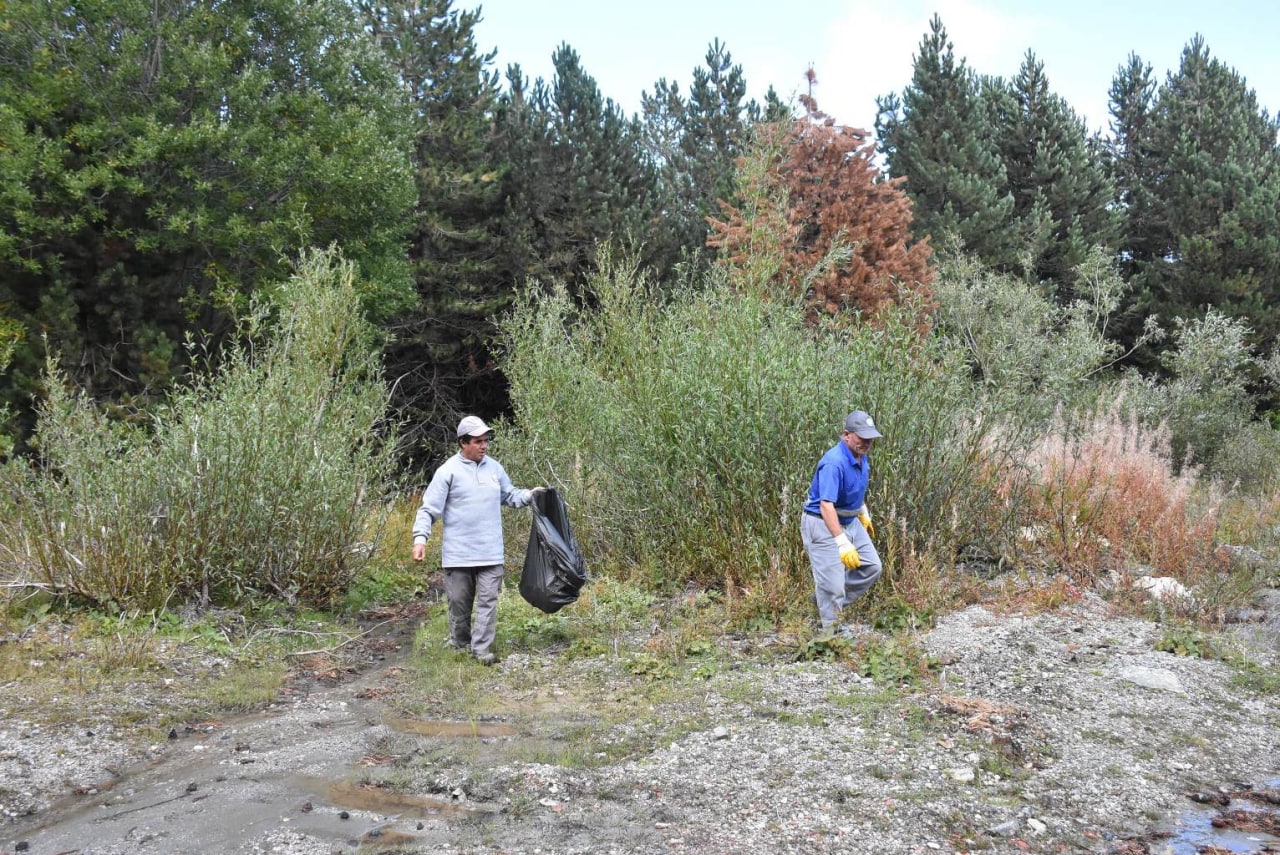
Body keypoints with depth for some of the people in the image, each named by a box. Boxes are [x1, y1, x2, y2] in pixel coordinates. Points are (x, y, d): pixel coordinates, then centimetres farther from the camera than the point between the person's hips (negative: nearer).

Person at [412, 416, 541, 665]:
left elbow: (508, 496, 22)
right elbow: (429, 509, -7)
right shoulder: (449, 471, -7)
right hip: (458, 553, -3)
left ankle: (482, 649, 3)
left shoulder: (494, 468, 8)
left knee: (488, 601, -1)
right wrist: (420, 539, -18)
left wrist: (529, 495, 4)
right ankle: (459, 645, 28)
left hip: (490, 552, 3)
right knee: (459, 602, 10)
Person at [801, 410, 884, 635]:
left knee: (872, 567, 11)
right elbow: (826, 506, -36)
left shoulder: (862, 457, 1)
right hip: (823, 525, -9)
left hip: (850, 521, 9)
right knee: (833, 584, -8)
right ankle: (829, 632, 8)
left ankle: (826, 600, 21)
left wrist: (864, 514, 26)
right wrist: (843, 543, -41)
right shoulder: (834, 463, -29)